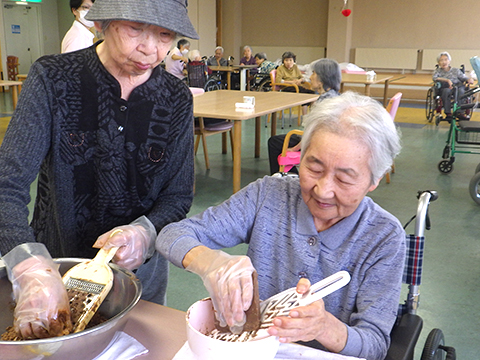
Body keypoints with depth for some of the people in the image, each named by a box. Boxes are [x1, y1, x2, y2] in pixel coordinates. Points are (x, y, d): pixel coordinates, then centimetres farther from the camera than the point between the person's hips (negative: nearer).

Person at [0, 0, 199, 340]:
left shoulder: (176, 99, -9)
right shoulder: (53, 79, -16)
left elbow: (179, 195, -5)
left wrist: (146, 232, -27)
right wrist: (30, 268, -39)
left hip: (141, 269, 2)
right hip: (56, 262, -1)